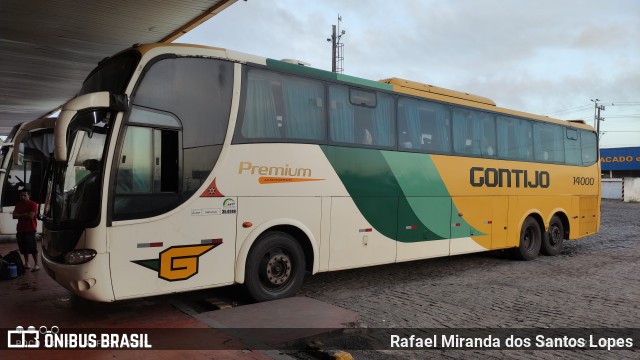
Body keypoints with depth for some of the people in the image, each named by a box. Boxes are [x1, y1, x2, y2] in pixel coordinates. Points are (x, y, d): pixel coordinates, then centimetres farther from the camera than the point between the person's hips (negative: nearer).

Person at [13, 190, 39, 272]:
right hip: (20, 229, 7)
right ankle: (26, 263, 19)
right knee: (24, 248, 10)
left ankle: (36, 264, -5)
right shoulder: (18, 205, 13)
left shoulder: (33, 204, -7)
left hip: (30, 229, -6)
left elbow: (30, 216, -17)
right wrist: (24, 215, -11)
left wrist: (20, 215, -4)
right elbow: (14, 216, 4)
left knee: (32, 248, -8)